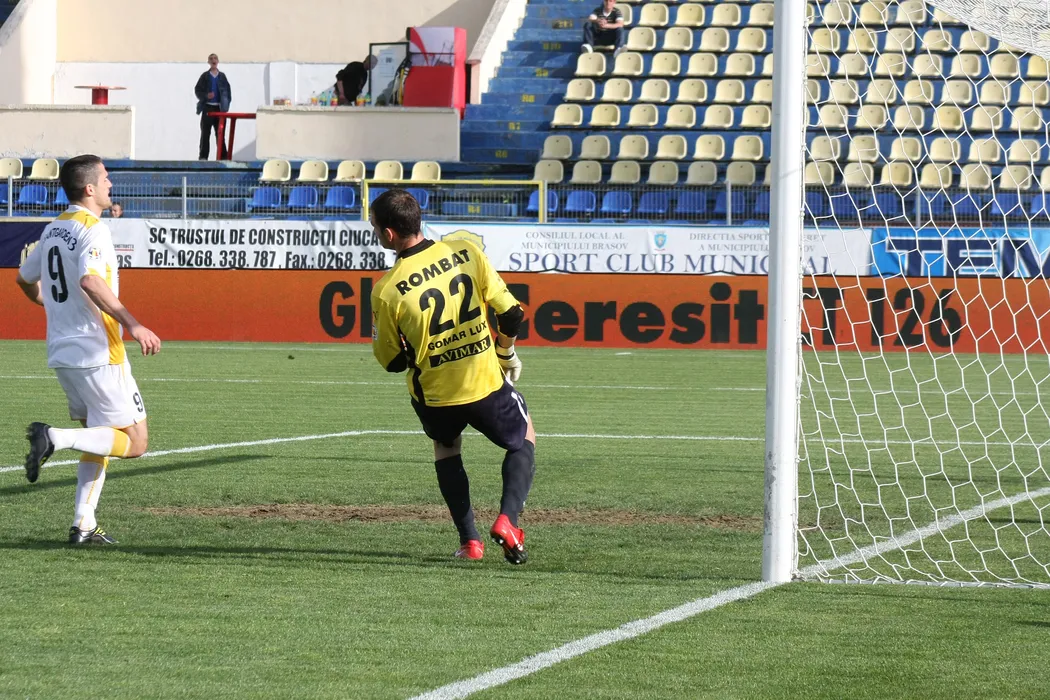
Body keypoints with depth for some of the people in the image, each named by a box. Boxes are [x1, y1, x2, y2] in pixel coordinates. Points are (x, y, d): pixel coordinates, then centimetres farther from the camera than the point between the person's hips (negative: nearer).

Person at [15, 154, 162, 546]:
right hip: (98, 354, -9)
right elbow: (90, 281, -31)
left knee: (100, 440, 17)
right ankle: (55, 438, -19)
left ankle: (83, 526, 10)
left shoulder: (53, 230, 12)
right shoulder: (93, 230, -14)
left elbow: (26, 280, 26)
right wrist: (131, 324, -32)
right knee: (134, 443, -3)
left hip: (62, 353, 9)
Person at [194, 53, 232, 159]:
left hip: (219, 108, 2)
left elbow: (228, 90, 8)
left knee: (220, 133, 5)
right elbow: (197, 90, 0)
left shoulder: (222, 76, 8)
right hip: (208, 108, -2)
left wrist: (227, 103, -3)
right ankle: (203, 157, 1)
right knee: (205, 133, 0)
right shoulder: (205, 76, 2)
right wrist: (206, 96, -18)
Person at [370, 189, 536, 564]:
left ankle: (469, 540, 19)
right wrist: (506, 354, 16)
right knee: (524, 438, 26)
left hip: (434, 395, 0)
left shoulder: (387, 290, -14)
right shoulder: (465, 252, -8)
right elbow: (510, 314, -2)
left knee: (446, 448, 31)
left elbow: (391, 361, -3)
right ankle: (507, 519, 2)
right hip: (486, 381, 0)